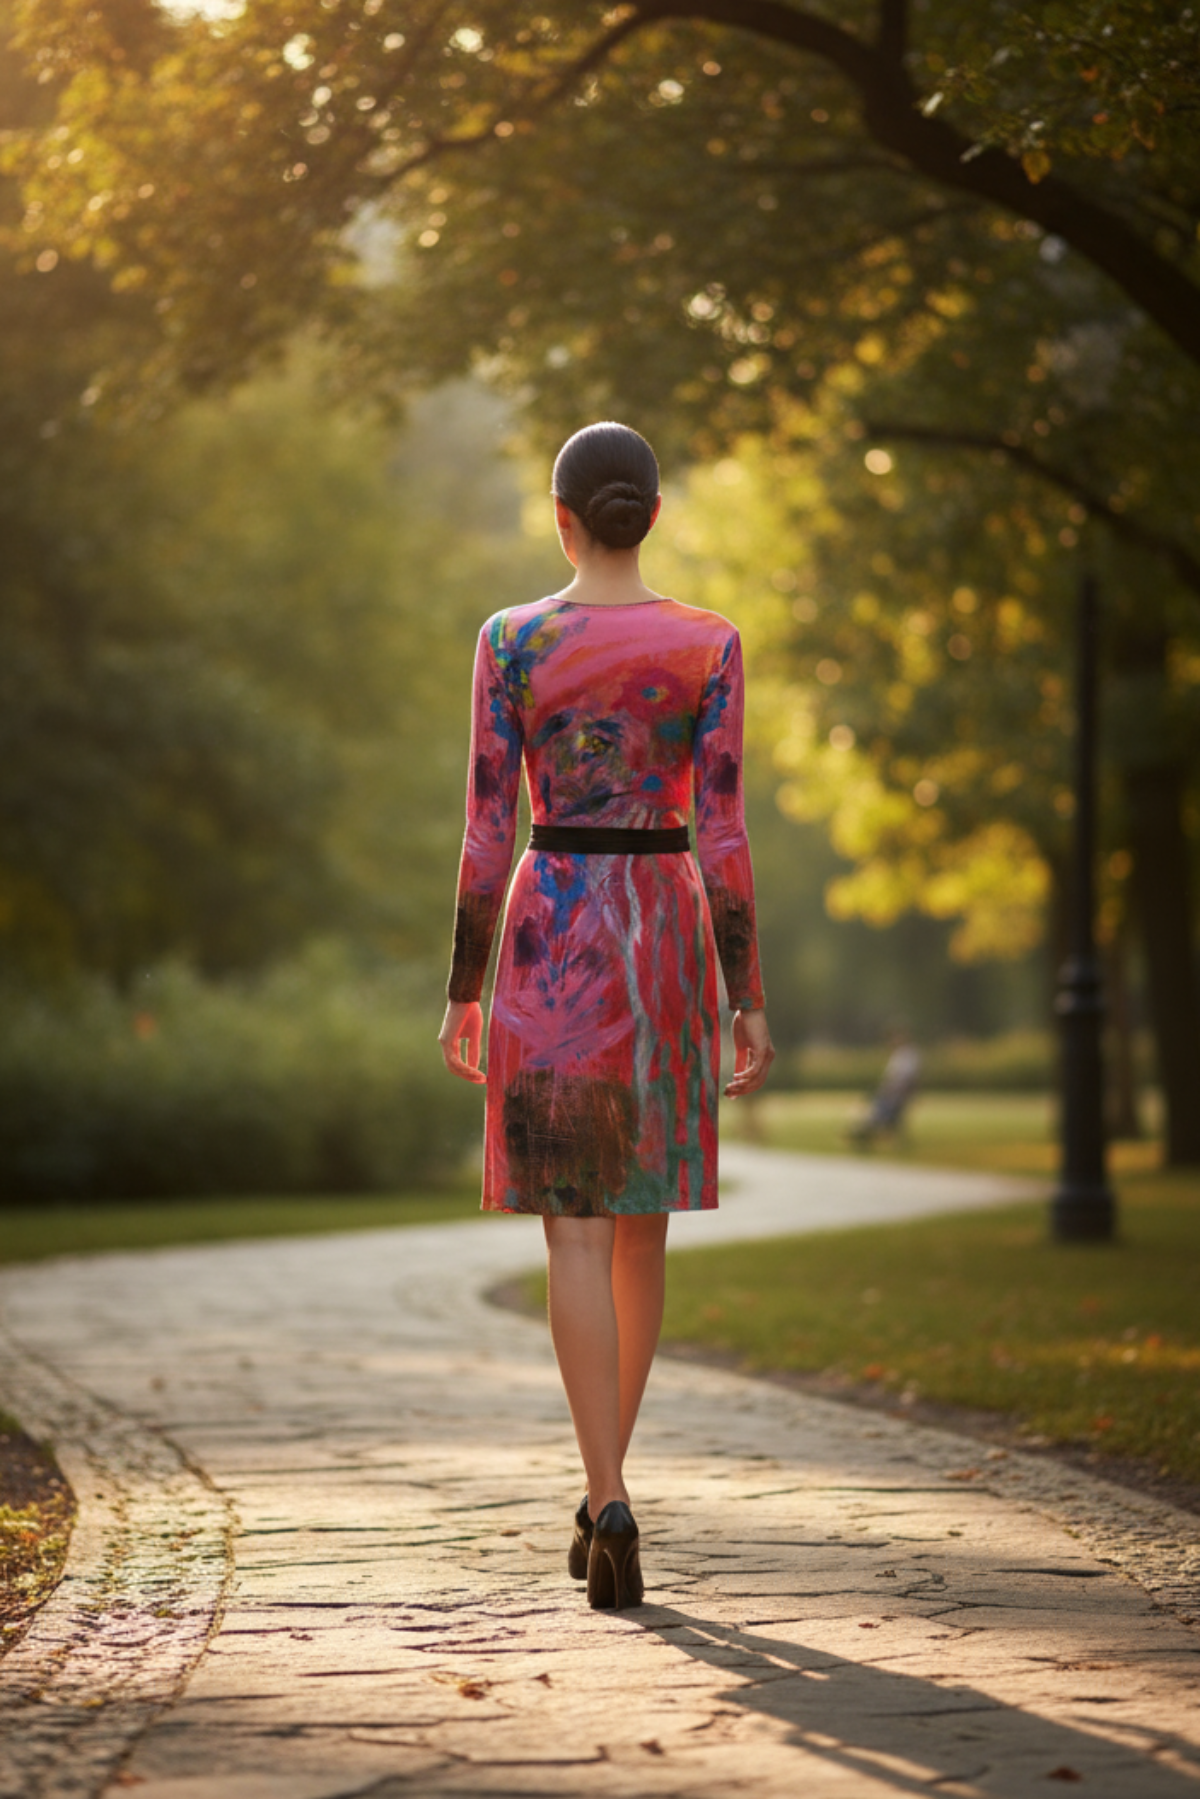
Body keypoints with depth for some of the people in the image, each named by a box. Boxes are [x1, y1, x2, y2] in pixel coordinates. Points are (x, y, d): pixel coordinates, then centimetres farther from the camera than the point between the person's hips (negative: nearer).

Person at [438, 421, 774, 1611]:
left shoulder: (511, 641, -4)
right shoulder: (709, 643, -2)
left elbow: (488, 837, -5)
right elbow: (722, 836, -5)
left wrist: (463, 996, 3)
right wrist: (749, 1002, -1)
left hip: (552, 938, -2)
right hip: (667, 939, 2)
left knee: (576, 1232, -3)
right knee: (640, 1220, 16)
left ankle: (610, 1503, -17)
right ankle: (602, 1493, 23)